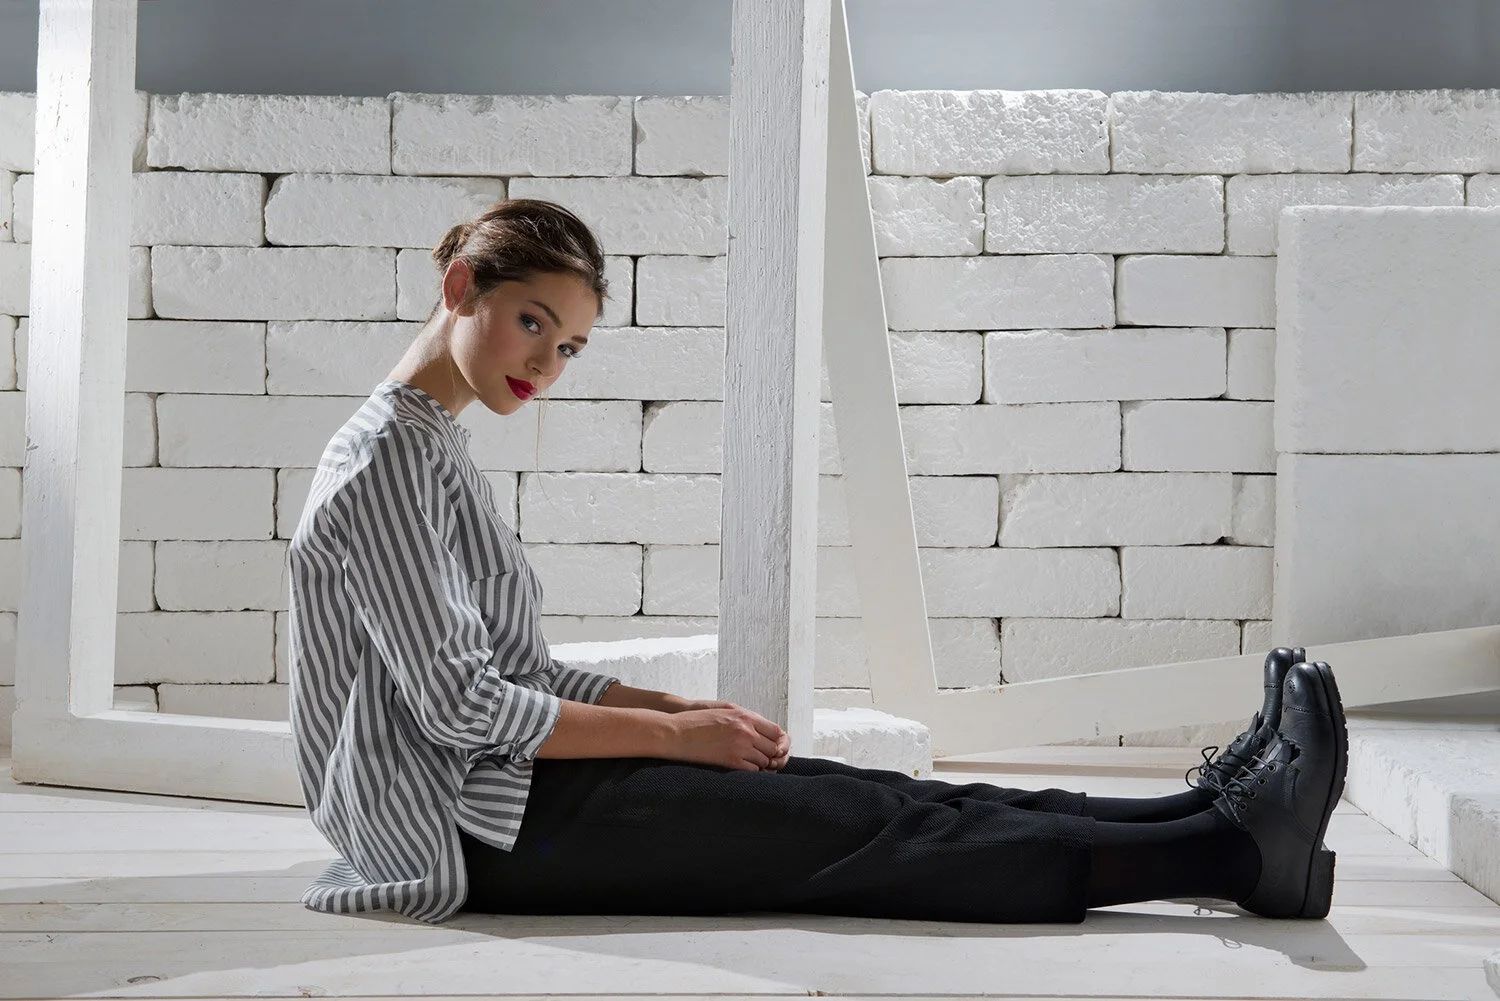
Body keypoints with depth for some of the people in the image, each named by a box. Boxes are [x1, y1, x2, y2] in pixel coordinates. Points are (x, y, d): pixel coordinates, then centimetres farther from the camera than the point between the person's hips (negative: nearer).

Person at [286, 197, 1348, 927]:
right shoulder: (389, 456, -13)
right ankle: (1229, 849, -17)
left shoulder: (432, 448, 18)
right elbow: (460, 704, -20)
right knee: (859, 829, -15)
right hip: (482, 831, -9)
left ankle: (1209, 812, -6)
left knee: (869, 798, -3)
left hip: (505, 783, 9)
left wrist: (679, 709, 3)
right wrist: (673, 734, -13)